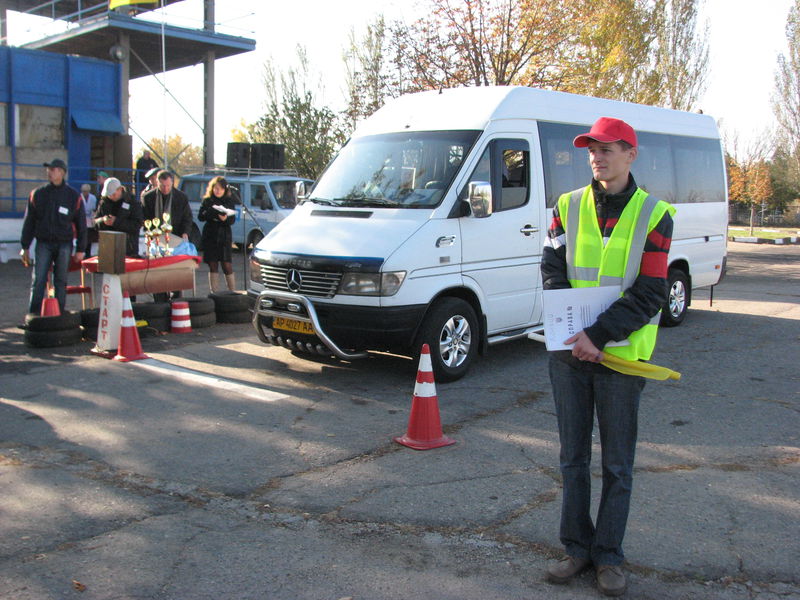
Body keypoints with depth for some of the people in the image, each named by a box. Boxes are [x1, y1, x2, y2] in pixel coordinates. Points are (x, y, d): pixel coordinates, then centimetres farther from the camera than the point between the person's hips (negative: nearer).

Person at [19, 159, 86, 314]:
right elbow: (28, 222, 9)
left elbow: (81, 224, 5)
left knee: (61, 281, 5)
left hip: (64, 244, -1)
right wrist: (25, 247, 6)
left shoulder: (74, 196, 2)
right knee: (38, 281, -4)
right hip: (43, 243, 1)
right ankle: (33, 315, 1)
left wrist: (80, 249, 1)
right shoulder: (38, 194, 6)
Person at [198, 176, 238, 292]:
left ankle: (233, 291, 6)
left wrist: (226, 219, -23)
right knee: (213, 266, 4)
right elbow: (200, 217, -3)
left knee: (227, 265, -5)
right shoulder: (207, 201, 5)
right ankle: (214, 293, 10)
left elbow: (232, 220, -1)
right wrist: (211, 212, -21)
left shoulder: (229, 201, 4)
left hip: (224, 236, -1)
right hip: (210, 236, 1)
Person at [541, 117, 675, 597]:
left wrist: (599, 336, -20)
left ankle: (609, 557, 22)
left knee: (618, 465, 8)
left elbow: (650, 293, -10)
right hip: (569, 353, 3)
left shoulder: (654, 215, -4)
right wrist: (572, 330, -13)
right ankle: (577, 548, 26)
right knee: (573, 458, 12)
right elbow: (553, 273, 1)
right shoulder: (569, 207, 5)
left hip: (621, 355, -3)